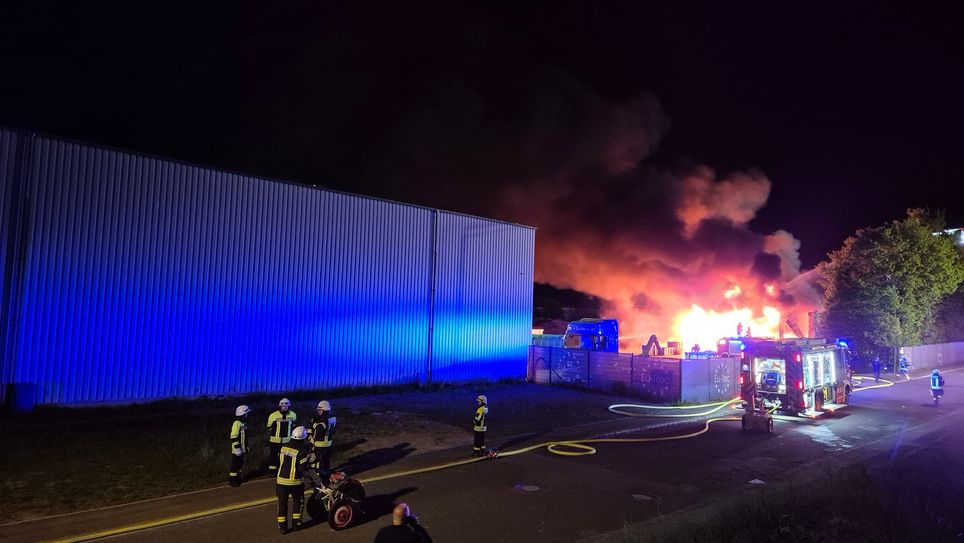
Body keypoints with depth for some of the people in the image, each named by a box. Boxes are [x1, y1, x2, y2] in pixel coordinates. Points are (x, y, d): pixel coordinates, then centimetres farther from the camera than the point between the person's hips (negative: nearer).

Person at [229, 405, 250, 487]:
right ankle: (232, 480, 9)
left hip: (242, 449, 9)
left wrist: (246, 447, 22)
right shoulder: (237, 424, -20)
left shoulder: (244, 423, 10)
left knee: (240, 464, 16)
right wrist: (237, 448, -22)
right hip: (237, 449, -9)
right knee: (235, 464, 0)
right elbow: (233, 438, -22)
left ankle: (238, 478, 27)